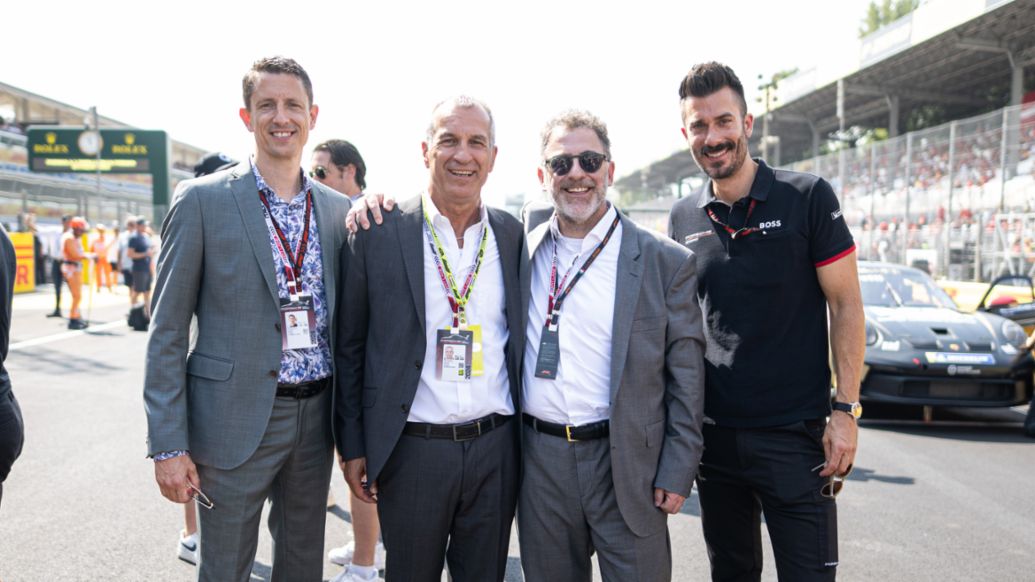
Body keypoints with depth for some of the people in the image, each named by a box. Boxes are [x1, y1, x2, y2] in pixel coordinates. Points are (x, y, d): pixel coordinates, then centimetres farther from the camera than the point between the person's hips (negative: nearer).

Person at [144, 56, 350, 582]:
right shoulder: (202, 200, -6)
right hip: (235, 420, -4)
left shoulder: (337, 209, 6)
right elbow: (167, 331, -6)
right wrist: (167, 445, -10)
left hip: (315, 416, 4)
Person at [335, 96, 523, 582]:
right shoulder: (377, 234, -5)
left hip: (496, 449, 3)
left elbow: (520, 337, 10)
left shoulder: (513, 234, 3)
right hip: (412, 451, -2)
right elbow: (350, 347, 0)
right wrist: (353, 446, 0)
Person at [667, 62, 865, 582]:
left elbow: (845, 305, -5)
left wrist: (845, 410, -11)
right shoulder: (682, 218, 5)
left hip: (795, 435, -3)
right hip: (713, 435, 4)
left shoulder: (807, 198, -6)